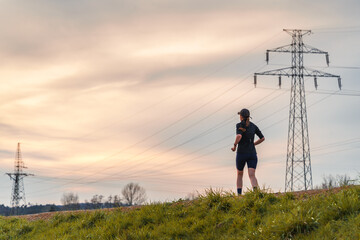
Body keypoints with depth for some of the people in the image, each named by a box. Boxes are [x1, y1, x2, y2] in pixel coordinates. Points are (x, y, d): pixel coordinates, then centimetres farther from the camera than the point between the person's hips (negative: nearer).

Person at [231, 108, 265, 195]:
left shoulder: (239, 125, -6)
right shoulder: (253, 126, 10)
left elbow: (239, 136, -25)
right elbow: (262, 138, 11)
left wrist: (234, 146, -10)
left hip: (241, 153, -3)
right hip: (252, 154, 3)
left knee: (239, 174, 18)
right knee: (252, 175, -9)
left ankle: (239, 195, 13)